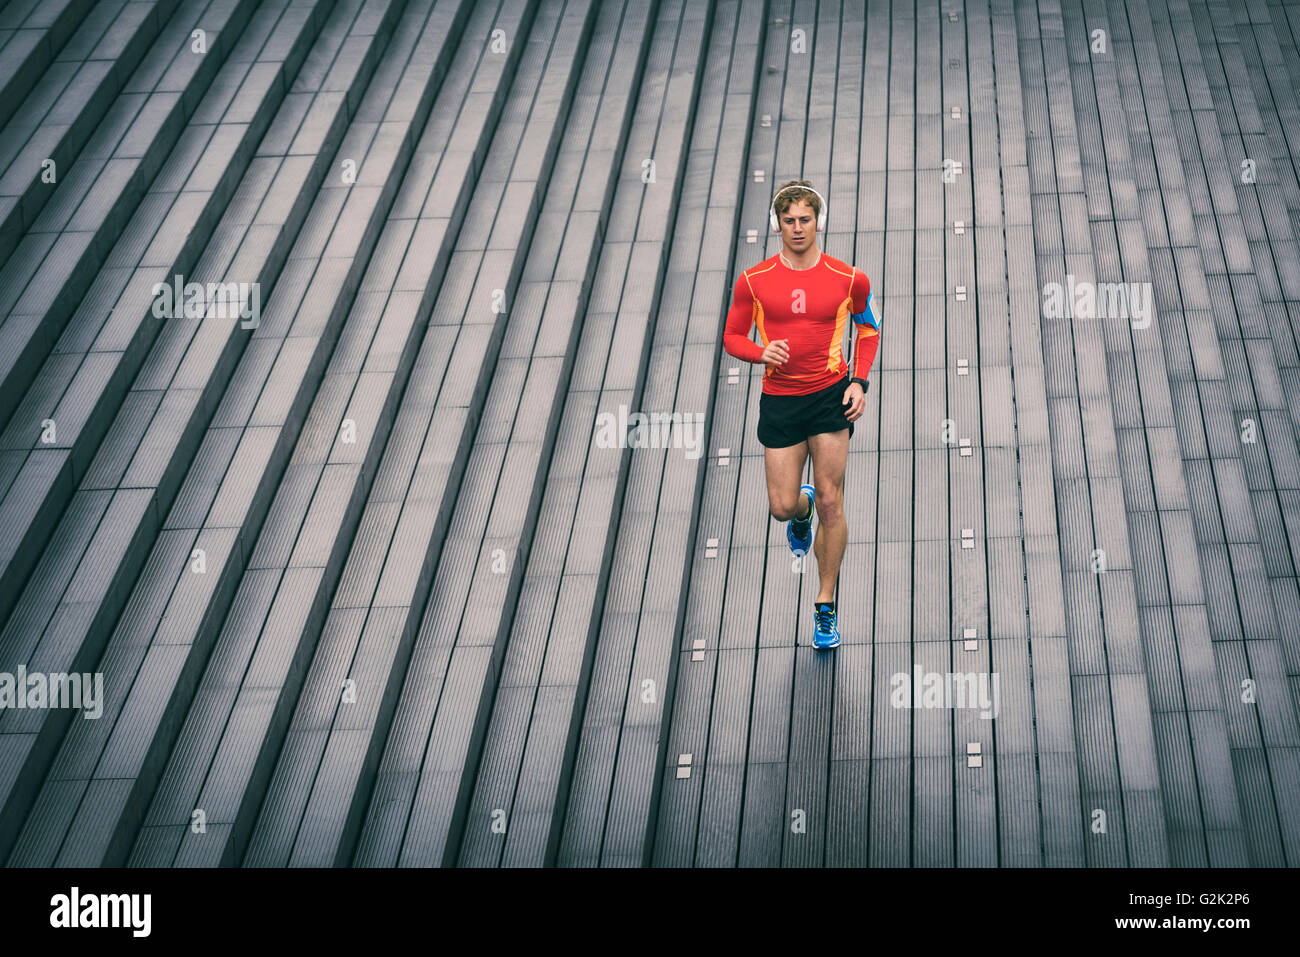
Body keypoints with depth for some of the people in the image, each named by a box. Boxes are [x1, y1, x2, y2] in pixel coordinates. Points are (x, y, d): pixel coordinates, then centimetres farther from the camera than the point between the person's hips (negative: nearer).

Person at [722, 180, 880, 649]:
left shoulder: (848, 279, -1)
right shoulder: (754, 281, -1)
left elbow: (868, 328, 14)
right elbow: (733, 336, 7)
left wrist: (859, 382, 1)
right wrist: (762, 352, -15)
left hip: (831, 395, -1)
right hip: (779, 399, 1)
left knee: (830, 504, -3)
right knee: (782, 506, -1)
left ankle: (826, 606, 10)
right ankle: (802, 510, 41)